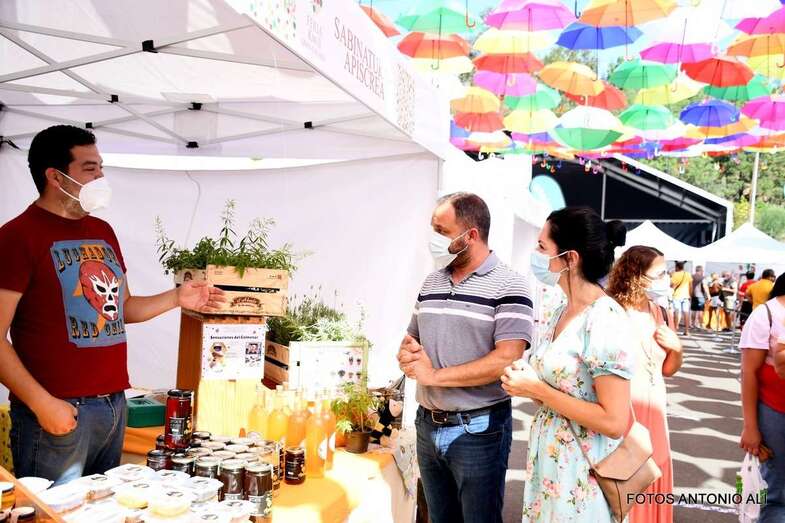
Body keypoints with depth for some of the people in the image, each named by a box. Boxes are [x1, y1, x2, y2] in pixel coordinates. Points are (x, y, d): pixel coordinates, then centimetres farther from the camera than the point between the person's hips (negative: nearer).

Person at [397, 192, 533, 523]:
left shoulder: (508, 286, -12)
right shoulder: (430, 283, 8)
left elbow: (506, 360, -22)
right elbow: (410, 340, 17)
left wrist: (434, 375, -19)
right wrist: (407, 355, -8)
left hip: (478, 431, -6)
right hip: (428, 426, 6)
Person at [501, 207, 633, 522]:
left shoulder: (604, 320, -22)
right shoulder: (564, 312, 5)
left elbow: (614, 422, -24)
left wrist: (537, 390, -20)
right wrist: (525, 377, -4)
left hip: (580, 473, -8)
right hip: (549, 461, 8)